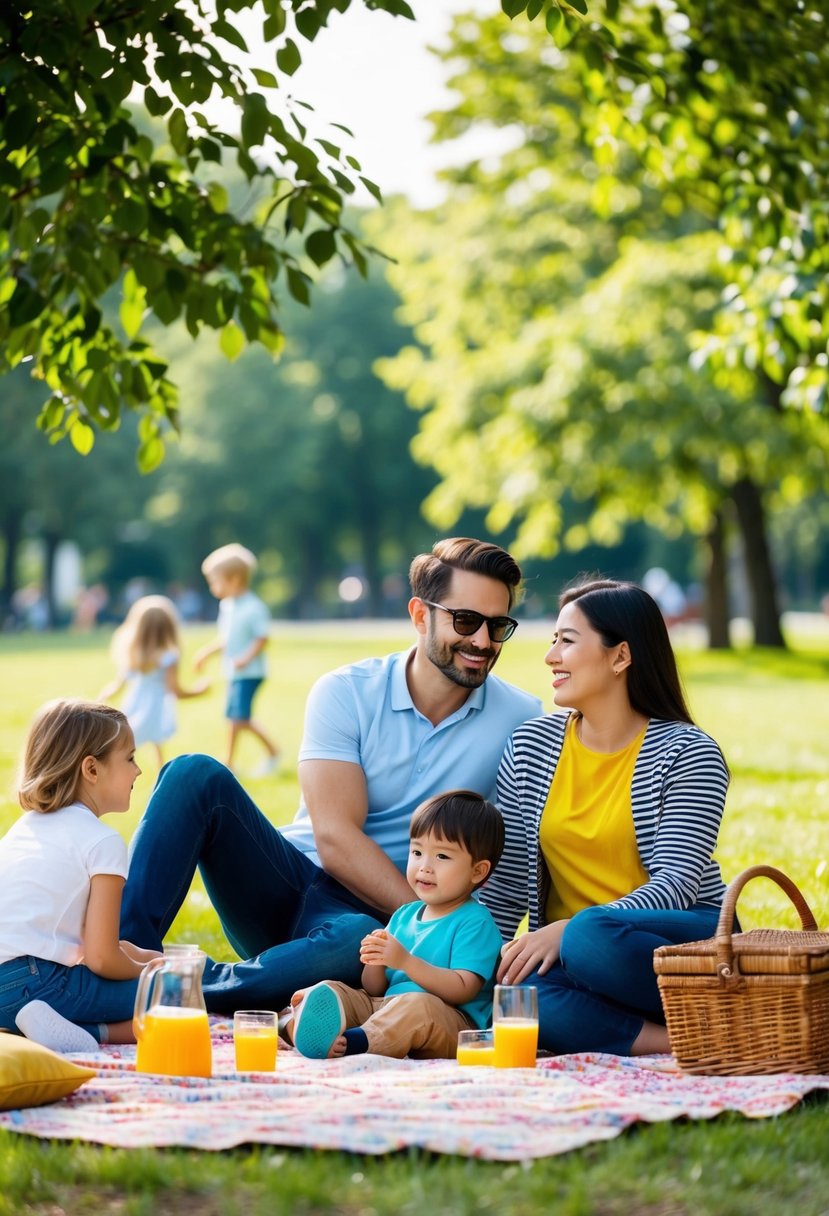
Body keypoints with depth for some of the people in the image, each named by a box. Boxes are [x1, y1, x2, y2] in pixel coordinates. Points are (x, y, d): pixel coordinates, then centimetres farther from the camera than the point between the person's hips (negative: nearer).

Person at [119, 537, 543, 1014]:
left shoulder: (521, 721, -2)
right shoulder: (346, 693, -5)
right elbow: (336, 838, -15)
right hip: (291, 885, 1)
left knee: (356, 941, -40)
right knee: (196, 776, -22)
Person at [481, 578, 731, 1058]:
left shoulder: (686, 752, -5)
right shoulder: (531, 747, 8)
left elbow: (676, 883, -14)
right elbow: (505, 881, 9)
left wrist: (564, 930, -26)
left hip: (688, 936, -3)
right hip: (564, 950, 3)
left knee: (592, 935, -38)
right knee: (520, 990, -33)